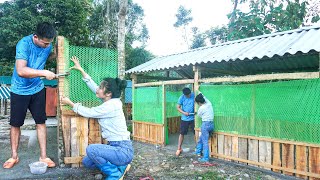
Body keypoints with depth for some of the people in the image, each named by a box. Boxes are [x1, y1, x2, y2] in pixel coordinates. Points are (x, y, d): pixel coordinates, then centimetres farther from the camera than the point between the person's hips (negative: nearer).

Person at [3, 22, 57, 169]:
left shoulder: (47, 45, -7)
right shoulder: (24, 44, -24)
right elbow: (21, 71, -36)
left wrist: (56, 53, 0)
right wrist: (44, 73, -36)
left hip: (37, 89, 4)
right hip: (19, 91, -4)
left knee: (41, 122, 4)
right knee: (15, 124, 8)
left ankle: (43, 156, 13)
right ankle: (14, 156, 26)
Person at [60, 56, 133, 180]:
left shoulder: (112, 105, -21)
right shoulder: (110, 101, 5)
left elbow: (88, 112, -11)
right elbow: (93, 86, 14)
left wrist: (70, 103, 1)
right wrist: (81, 70, 19)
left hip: (123, 150, -9)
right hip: (115, 147, 9)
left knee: (91, 149, -24)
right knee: (86, 162, 9)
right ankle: (120, 166, 14)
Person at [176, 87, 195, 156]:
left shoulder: (194, 95, -8)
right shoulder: (181, 98, -7)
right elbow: (178, 107, -2)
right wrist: (184, 112, -18)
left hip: (193, 118, 0)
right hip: (184, 119, 0)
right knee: (182, 133, 6)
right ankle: (179, 149, 17)